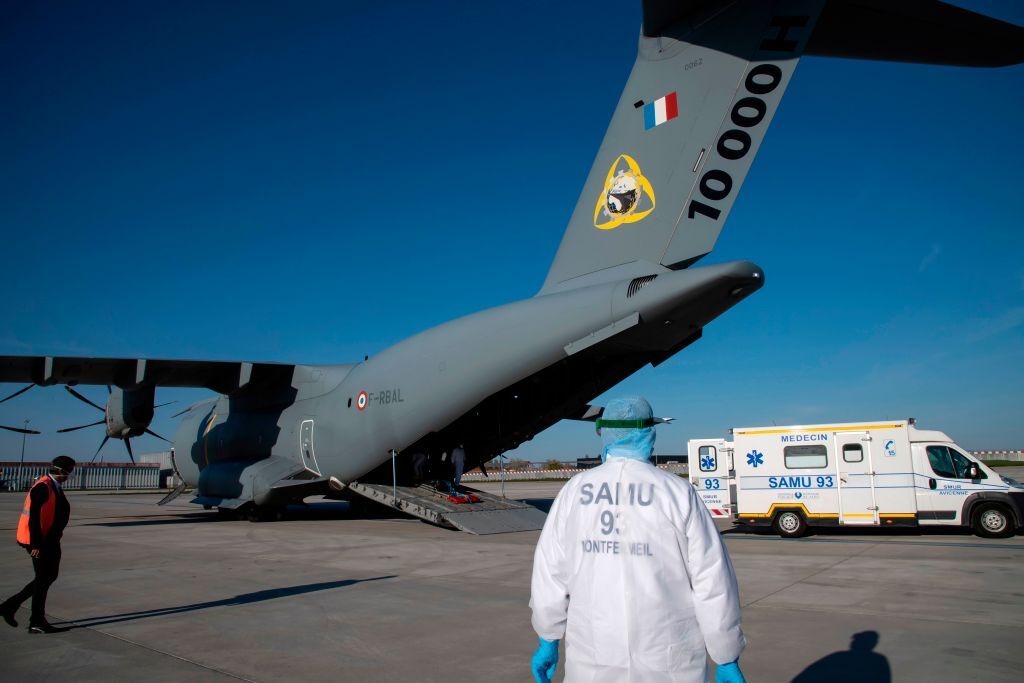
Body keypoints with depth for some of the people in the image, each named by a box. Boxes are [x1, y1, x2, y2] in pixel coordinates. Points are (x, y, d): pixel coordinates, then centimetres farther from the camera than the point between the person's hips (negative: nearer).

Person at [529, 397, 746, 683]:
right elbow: (713, 580, -8)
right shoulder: (678, 492, -8)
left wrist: (548, 640, 12)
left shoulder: (575, 491, -3)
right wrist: (727, 659, 2)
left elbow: (550, 571, 0)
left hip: (594, 660, 2)